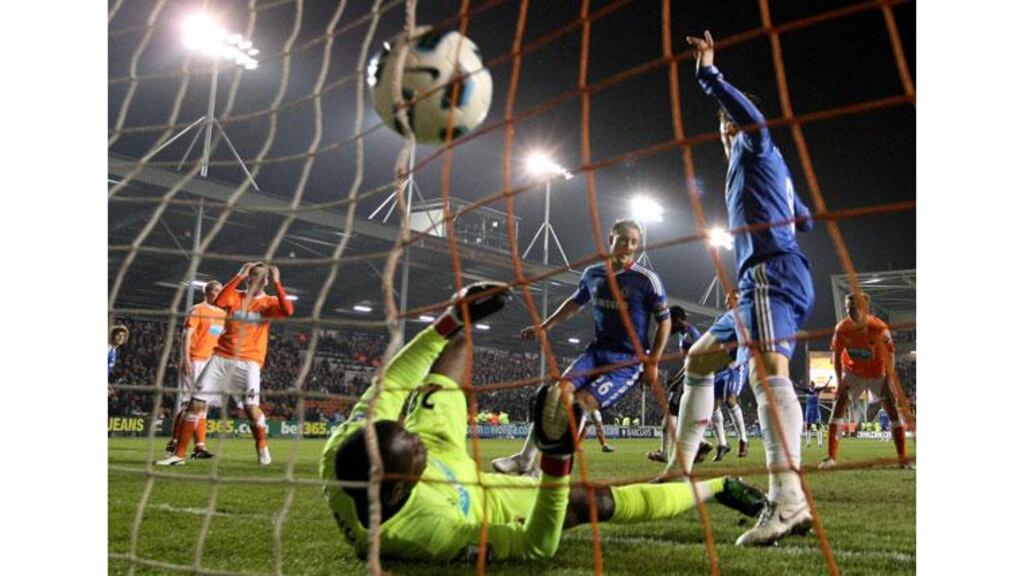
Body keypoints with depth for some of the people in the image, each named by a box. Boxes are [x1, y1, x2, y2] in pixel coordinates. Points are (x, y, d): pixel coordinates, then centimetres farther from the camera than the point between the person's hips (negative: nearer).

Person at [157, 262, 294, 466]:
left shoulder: (269, 302, 5)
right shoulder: (235, 297, 11)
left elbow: (288, 311, -16)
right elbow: (218, 302, -12)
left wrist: (277, 283, -14)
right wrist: (239, 276, -11)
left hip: (248, 362, -2)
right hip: (221, 357, 3)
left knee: (251, 407, -17)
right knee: (196, 403, -1)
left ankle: (262, 447, 10)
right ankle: (179, 454, 9)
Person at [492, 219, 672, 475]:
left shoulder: (647, 279, -11)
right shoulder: (592, 274, 4)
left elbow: (664, 321, -3)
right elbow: (575, 303, 23)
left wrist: (653, 362, -8)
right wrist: (543, 326, 24)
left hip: (628, 360, -5)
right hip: (597, 350, 5)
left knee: (581, 405, -18)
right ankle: (525, 459, 1)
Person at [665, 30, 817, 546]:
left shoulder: (757, 150, 9)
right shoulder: (767, 172, 32)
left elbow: (750, 115, -16)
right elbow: (804, 220, 42)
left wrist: (708, 73, -13)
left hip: (771, 273, -10)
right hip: (762, 282, 10)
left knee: (766, 368, -30)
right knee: (699, 359, 14)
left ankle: (788, 500, -46)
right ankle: (681, 470, 14)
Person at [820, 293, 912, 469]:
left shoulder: (879, 328, -26)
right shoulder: (842, 328, -20)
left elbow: (890, 353, -13)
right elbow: (836, 354, -7)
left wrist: (889, 380, -15)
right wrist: (840, 382, -10)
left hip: (878, 373, -1)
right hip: (853, 373, 1)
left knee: (893, 410, -1)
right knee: (839, 406, -12)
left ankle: (903, 458, 11)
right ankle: (831, 456, -12)